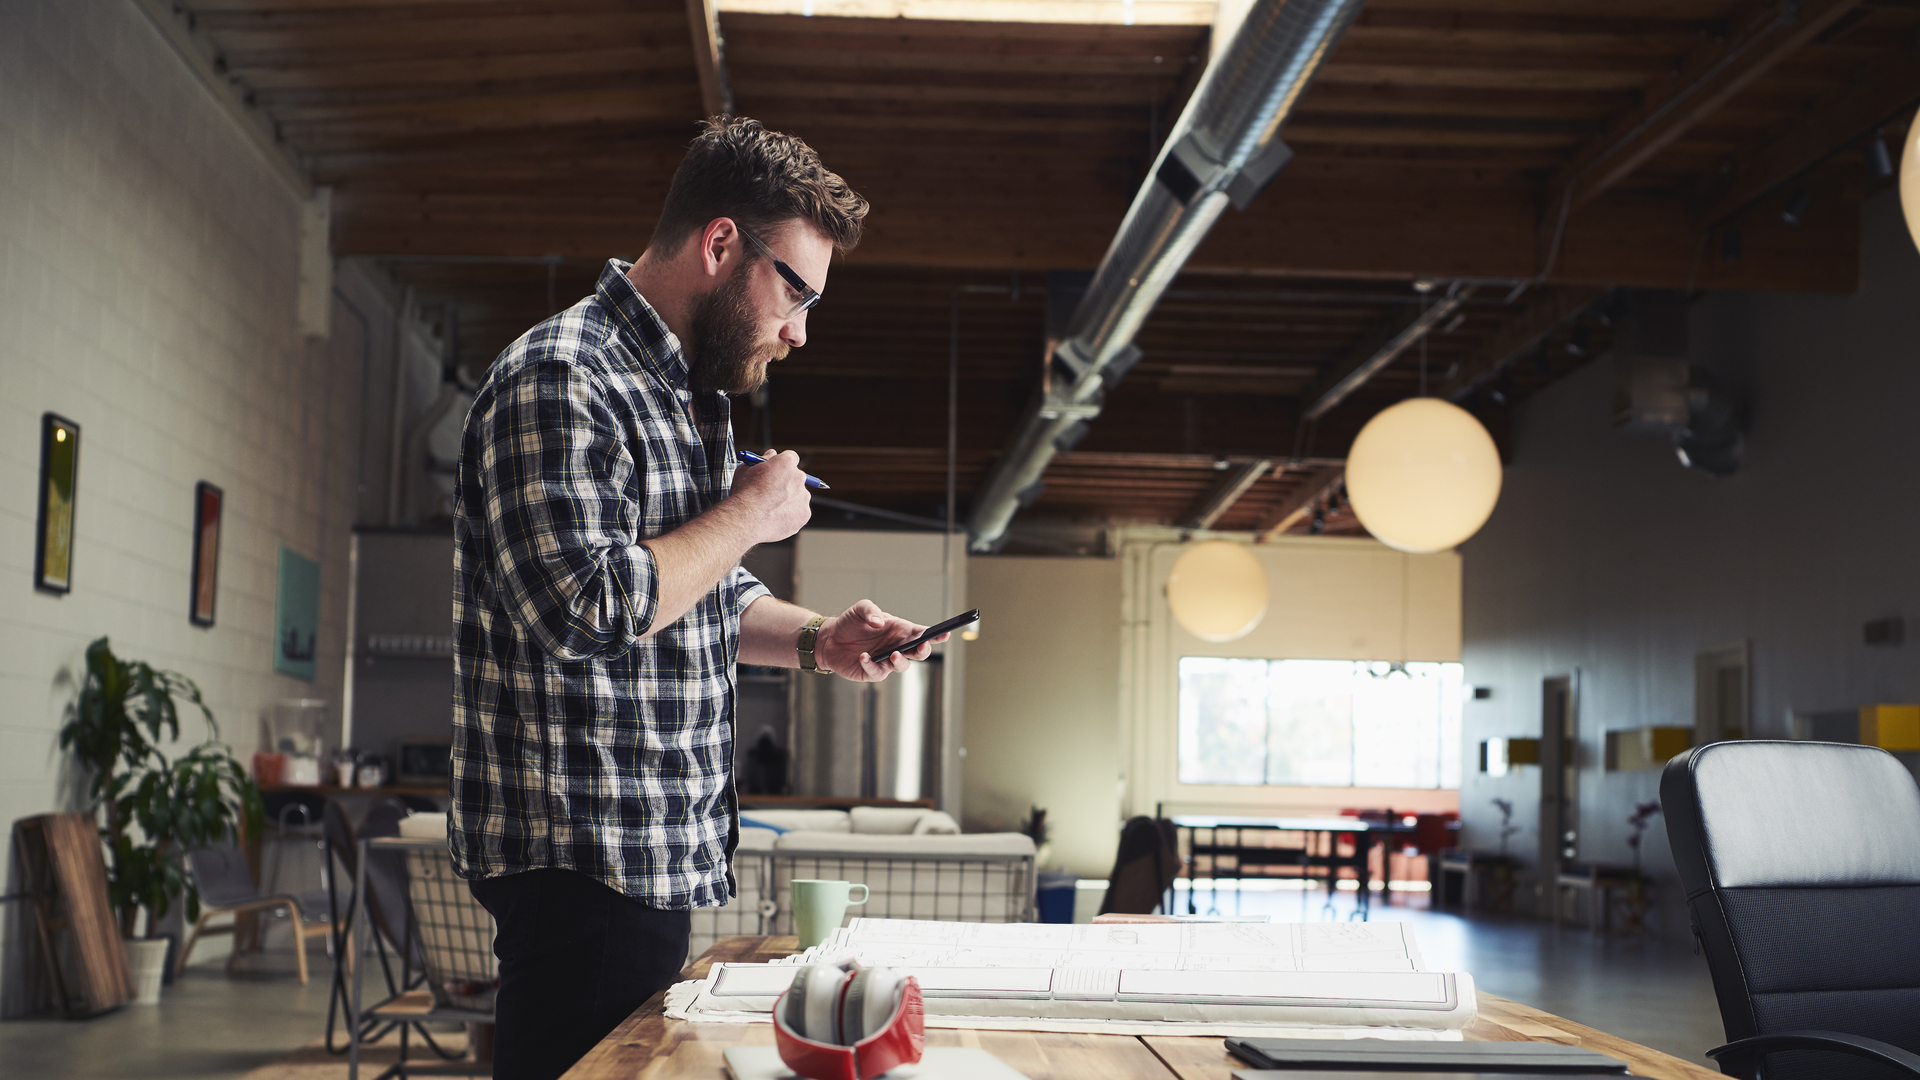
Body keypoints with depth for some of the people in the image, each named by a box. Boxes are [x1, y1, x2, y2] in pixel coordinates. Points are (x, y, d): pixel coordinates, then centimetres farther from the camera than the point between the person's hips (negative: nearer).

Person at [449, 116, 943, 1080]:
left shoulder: (690, 394, 18)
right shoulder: (562, 380, -15)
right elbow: (582, 608, -26)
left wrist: (816, 640, 6)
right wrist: (746, 517, -14)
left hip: (657, 856, 10)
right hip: (582, 864, -10)